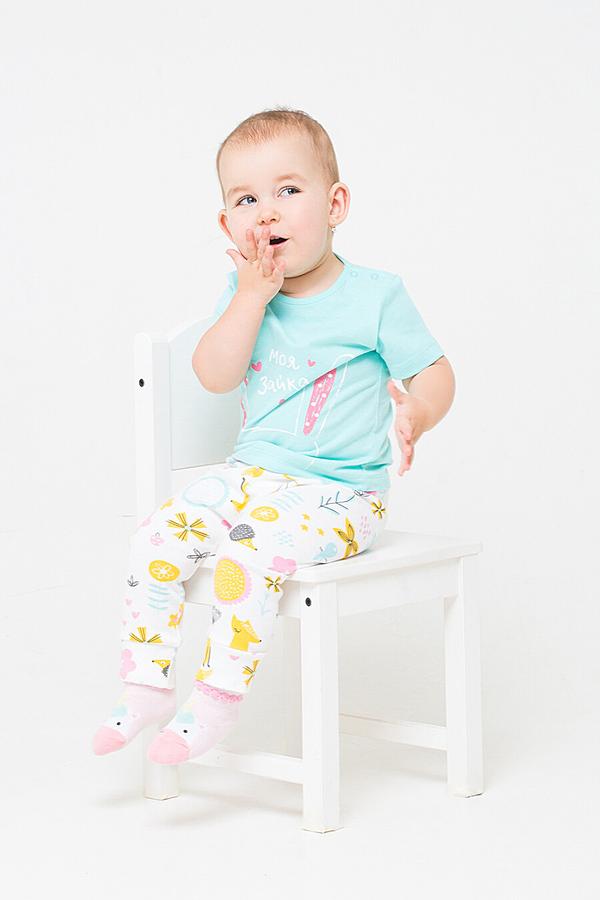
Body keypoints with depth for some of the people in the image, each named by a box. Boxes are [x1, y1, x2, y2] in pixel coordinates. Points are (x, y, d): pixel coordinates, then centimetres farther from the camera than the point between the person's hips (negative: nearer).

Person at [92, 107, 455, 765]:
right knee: (155, 538, -11)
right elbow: (214, 376, -7)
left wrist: (418, 413, -25)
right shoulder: (243, 292, 5)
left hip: (339, 495, -5)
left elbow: (434, 371, -2)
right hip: (249, 476, 5)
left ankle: (215, 703, -17)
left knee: (250, 557, -29)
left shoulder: (375, 296, -6)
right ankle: (146, 687, 0)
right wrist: (252, 296, -16)